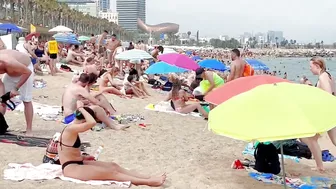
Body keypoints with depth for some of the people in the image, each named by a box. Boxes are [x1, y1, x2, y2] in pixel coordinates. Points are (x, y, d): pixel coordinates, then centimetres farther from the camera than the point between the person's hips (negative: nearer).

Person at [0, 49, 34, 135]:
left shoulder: (8, 62, -42)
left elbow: (28, 72, -33)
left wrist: (16, 88, -30)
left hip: (25, 69, -6)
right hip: (10, 72, 7)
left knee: (26, 100, -9)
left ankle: (29, 130, -5)